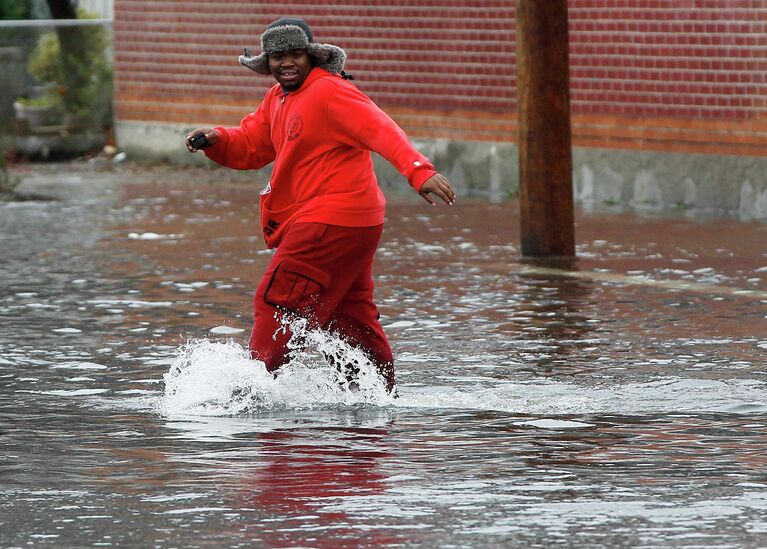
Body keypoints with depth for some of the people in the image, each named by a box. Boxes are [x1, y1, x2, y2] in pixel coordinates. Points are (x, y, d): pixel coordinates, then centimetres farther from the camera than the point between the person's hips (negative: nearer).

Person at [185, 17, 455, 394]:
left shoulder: (329, 92, -13)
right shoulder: (278, 99, 17)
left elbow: (379, 130, -24)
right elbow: (249, 148, 22)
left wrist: (418, 171, -38)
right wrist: (216, 140, 0)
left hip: (332, 221, -10)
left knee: (276, 303, -10)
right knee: (351, 319, 14)